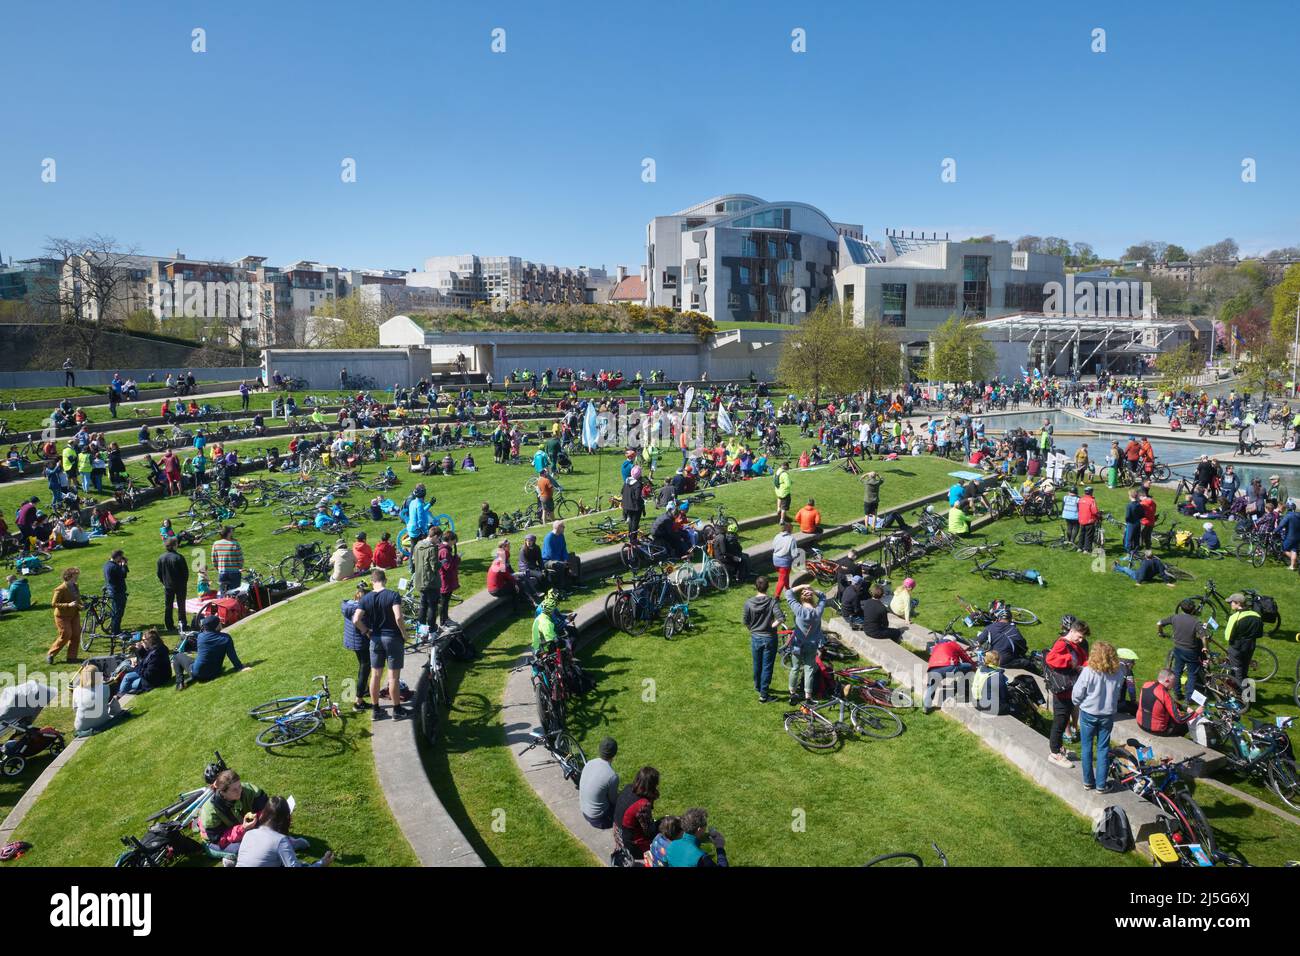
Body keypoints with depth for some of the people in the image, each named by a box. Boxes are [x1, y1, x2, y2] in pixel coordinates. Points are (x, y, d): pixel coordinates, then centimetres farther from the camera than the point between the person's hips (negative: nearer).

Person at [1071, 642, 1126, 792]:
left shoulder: (1088, 671, -21)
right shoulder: (1118, 674, -11)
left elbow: (1077, 694, -13)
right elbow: (1118, 694, 2)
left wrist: (1079, 704, 8)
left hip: (1088, 713, -2)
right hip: (1108, 715, 2)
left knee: (1086, 747, 12)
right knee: (1103, 748, 12)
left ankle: (1088, 781, 21)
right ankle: (1101, 784, 16)